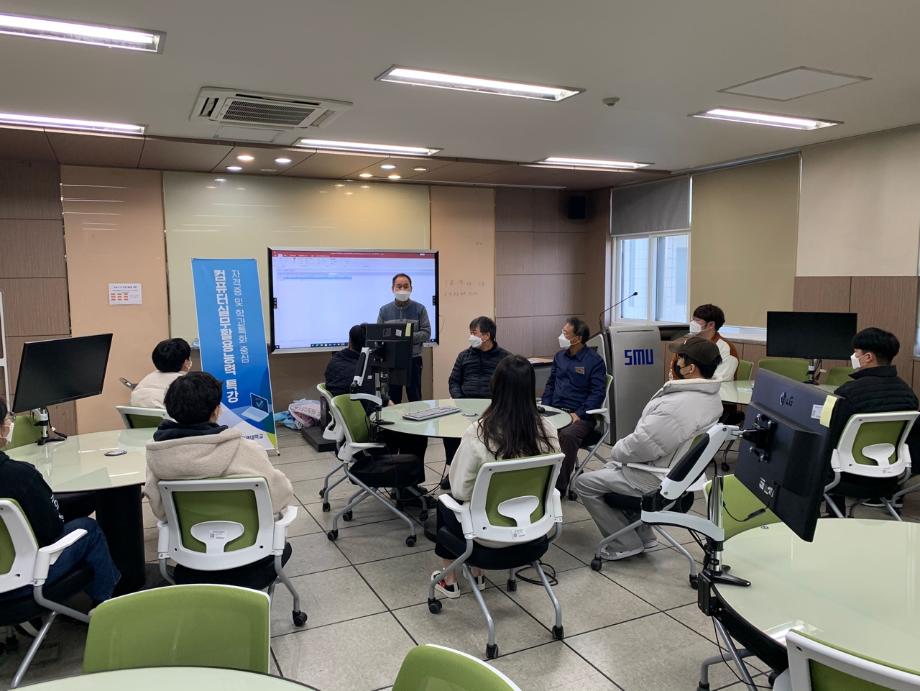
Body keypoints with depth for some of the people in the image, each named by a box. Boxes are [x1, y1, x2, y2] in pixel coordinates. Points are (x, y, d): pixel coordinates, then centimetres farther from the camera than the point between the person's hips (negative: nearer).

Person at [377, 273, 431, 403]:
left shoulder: (419, 308, 3)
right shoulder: (384, 310, 8)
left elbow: (426, 333, -4)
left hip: (413, 359, -1)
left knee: (415, 397, 5)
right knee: (393, 398, 7)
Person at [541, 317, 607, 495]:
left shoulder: (594, 360, -3)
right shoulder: (560, 356, 15)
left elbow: (598, 392, -9)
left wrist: (579, 414, -19)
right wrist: (545, 408, 6)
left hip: (580, 415, -5)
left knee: (567, 435, -36)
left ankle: (560, 486, -24)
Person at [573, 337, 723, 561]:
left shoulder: (677, 405, -34)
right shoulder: (712, 397, -2)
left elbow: (641, 447, -29)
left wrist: (617, 451, -7)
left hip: (654, 481, -10)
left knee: (585, 483, 2)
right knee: (609, 469, 28)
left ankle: (625, 545, 10)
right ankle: (642, 535, 28)